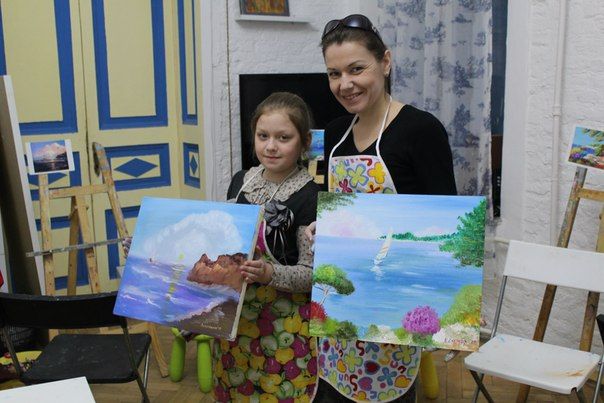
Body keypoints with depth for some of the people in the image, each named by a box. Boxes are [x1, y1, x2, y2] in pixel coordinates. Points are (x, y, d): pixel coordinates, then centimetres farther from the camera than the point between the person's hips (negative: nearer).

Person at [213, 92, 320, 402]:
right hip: (234, 317, 6)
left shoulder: (309, 196, -15)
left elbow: (312, 273, -15)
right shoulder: (241, 181, 4)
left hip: (283, 325, -5)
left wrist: (270, 273, -30)